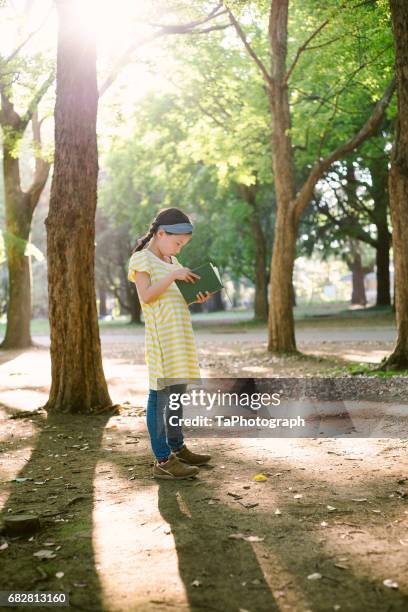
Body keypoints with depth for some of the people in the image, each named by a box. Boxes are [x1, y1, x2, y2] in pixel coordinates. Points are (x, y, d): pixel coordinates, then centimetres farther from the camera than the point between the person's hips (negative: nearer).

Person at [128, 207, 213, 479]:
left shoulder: (170, 261, 20)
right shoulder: (141, 258, -5)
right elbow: (146, 296, -17)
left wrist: (195, 298, 6)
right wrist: (173, 274, -19)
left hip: (180, 335, 9)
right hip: (161, 336, -9)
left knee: (177, 392, 15)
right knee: (161, 394, -8)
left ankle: (178, 449, 26)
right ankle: (163, 460, -5)